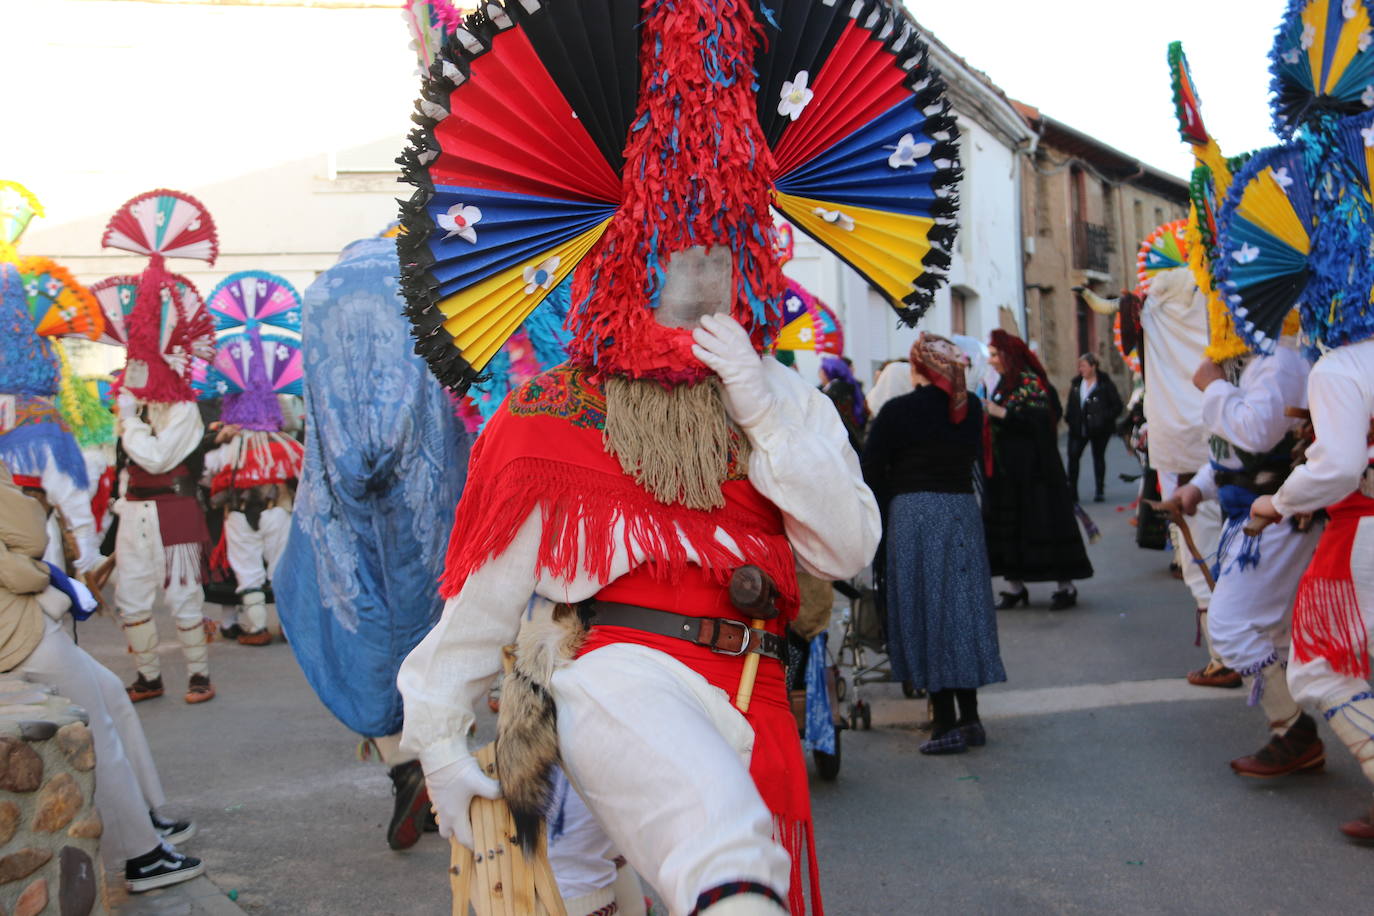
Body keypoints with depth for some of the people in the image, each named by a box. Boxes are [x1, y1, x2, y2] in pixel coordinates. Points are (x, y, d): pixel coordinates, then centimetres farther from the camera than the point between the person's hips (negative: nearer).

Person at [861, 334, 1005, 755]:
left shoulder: (897, 411, -8)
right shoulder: (971, 408, 6)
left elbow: (872, 470, -5)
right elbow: (973, 456, 14)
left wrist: (885, 516, 7)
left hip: (913, 514, -5)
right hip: (964, 511, 5)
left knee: (926, 612, 1)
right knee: (963, 608, 12)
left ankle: (946, 723, 2)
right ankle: (970, 717, 18)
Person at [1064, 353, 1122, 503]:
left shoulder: (1105, 384, -5)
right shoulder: (1077, 384, 9)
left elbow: (1117, 406, -4)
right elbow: (1071, 405, 16)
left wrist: (1105, 418, -15)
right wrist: (1069, 418, -1)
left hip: (1099, 429, -3)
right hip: (1078, 428, 3)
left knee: (1098, 457, 8)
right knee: (1073, 456, -5)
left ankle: (1099, 491, 17)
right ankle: (1071, 492, -1)